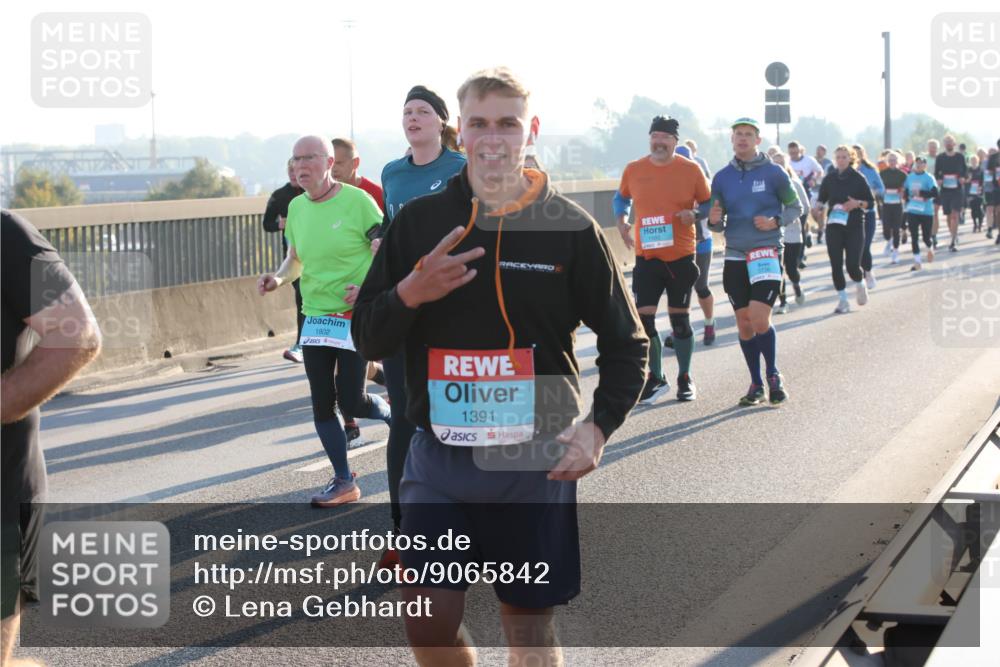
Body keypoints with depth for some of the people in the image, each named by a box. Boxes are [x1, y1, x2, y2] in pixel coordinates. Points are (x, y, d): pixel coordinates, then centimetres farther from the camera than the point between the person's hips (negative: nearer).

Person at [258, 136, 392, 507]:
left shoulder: (357, 201, -12)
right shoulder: (297, 207, 6)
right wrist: (279, 278, -2)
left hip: (355, 315, -6)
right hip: (315, 316, 6)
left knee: (350, 399, -9)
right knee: (321, 402, 5)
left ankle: (394, 417, 26)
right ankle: (343, 481, 17)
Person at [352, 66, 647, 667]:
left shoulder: (571, 228, -3)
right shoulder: (419, 221, 1)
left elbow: (627, 343, 4)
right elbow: (368, 338, 5)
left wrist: (599, 428, -10)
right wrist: (410, 294, -16)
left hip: (536, 457, -1)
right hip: (439, 456, 2)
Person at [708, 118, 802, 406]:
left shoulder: (773, 173, -2)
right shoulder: (722, 177, 7)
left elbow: (795, 207, 5)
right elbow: (718, 224, 12)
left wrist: (775, 222, -13)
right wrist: (714, 220, -12)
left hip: (767, 254, -4)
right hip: (735, 256, 4)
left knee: (759, 320, -14)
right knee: (744, 324, 6)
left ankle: (773, 375, 8)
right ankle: (756, 384, 18)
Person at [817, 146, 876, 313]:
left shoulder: (858, 178, -2)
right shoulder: (829, 179, 5)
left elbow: (871, 202, 2)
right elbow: (821, 199, 14)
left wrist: (858, 203, -17)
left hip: (855, 226, -3)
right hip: (834, 226, 3)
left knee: (853, 265, -9)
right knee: (836, 265, -3)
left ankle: (860, 284, 24)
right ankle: (843, 300, 8)